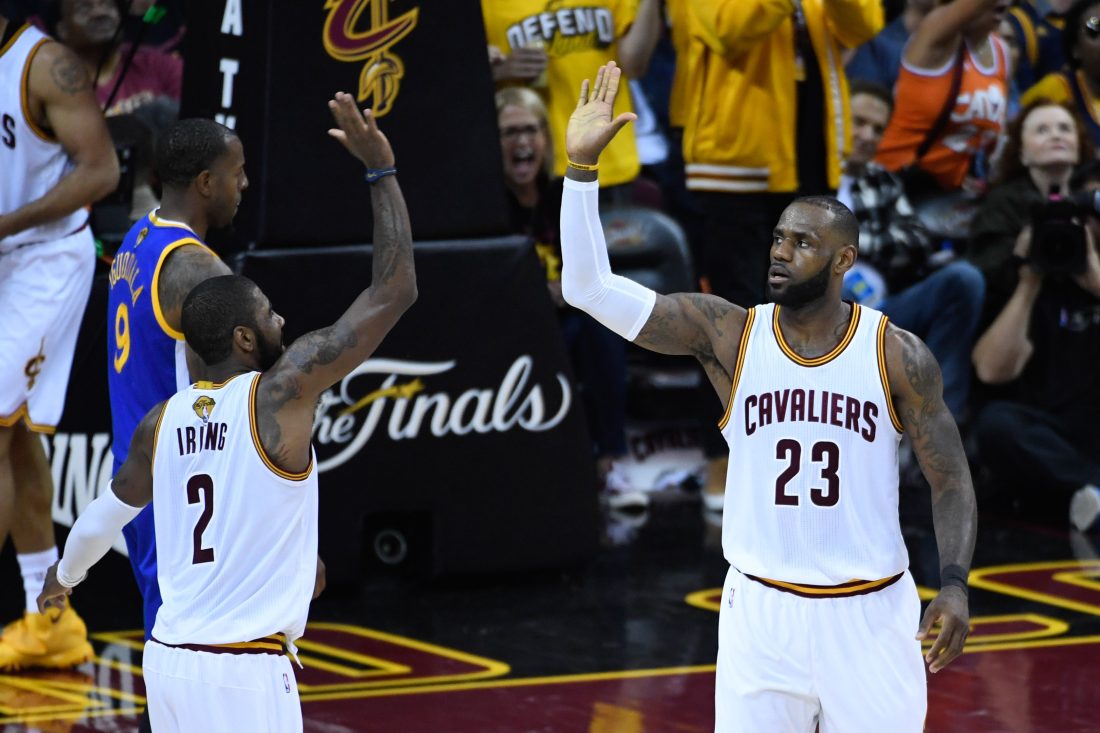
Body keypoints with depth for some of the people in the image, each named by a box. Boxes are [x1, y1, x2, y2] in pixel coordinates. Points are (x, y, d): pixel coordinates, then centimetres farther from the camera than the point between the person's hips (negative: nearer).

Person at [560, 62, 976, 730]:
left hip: (871, 616, -1)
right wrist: (583, 165, -18)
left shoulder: (898, 355, -5)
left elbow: (951, 480, 1)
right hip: (762, 612, 1)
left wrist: (954, 584, -14)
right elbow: (589, 287, -9)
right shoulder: (728, 334, -3)